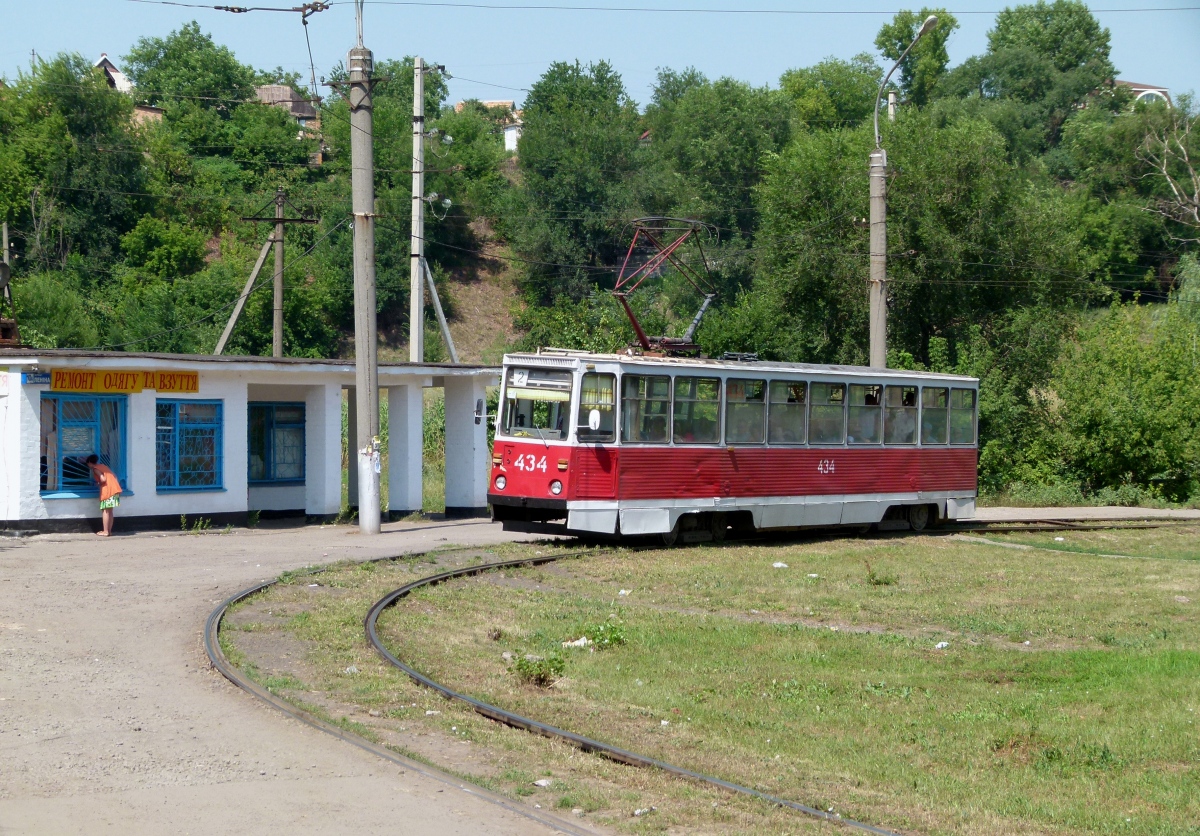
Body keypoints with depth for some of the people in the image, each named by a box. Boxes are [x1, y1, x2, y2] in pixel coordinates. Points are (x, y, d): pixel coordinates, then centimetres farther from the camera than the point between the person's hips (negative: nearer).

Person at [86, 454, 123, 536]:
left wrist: (98, 483, 6)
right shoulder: (103, 466, 22)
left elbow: (103, 479, -14)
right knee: (109, 511, 13)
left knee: (105, 511, -4)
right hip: (115, 488, 8)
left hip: (107, 489, -8)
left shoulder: (95, 468, -2)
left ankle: (105, 532, -6)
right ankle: (109, 530, 14)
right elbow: (114, 476, 19)